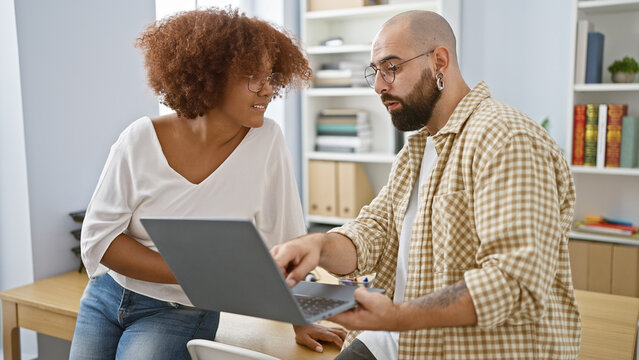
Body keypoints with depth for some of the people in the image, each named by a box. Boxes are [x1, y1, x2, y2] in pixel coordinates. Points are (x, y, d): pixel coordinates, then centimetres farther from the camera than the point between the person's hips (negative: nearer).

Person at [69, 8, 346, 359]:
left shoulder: (265, 140, -14)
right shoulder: (141, 139, -13)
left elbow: (282, 239, -6)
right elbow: (99, 239, -12)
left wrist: (300, 322, -2)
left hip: (180, 313, -1)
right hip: (108, 297, 2)